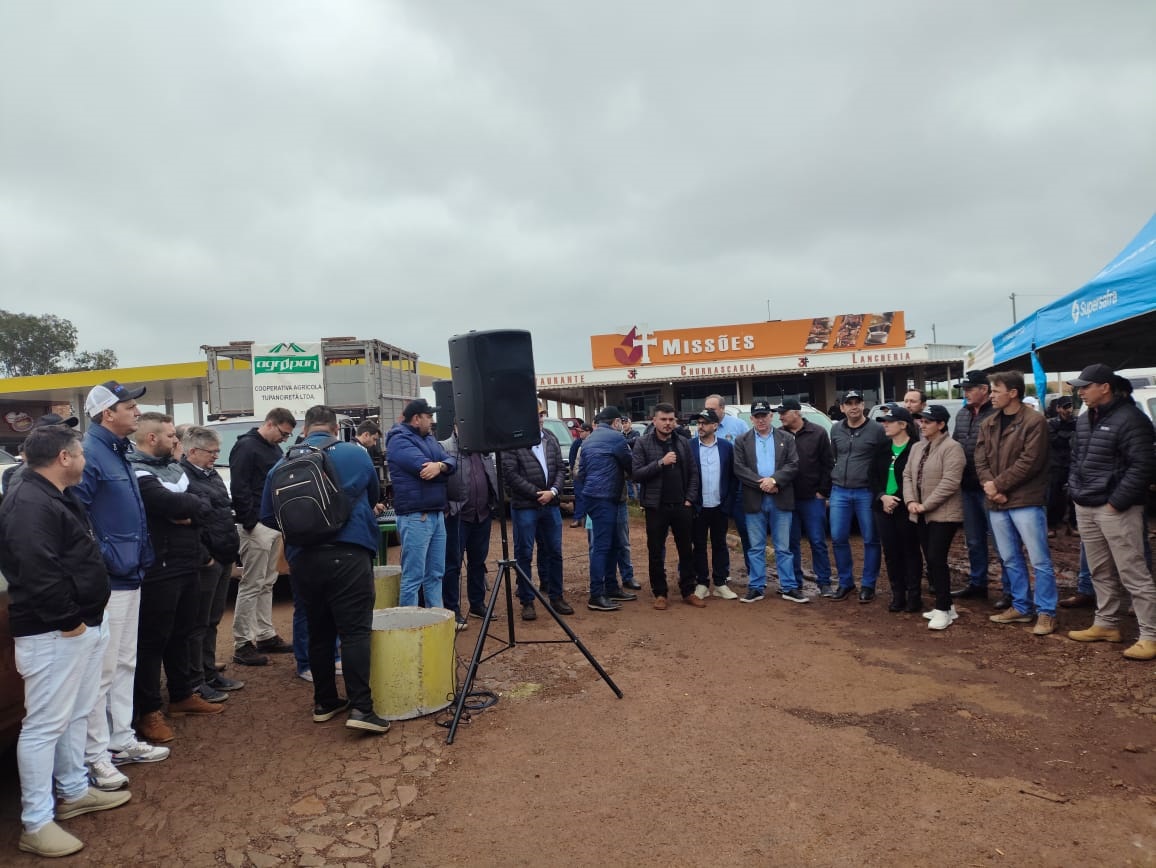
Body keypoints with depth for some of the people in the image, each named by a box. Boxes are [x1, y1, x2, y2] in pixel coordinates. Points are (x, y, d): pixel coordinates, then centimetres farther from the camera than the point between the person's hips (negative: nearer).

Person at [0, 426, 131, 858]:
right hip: (53, 633, -11)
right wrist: (67, 619, -20)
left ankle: (75, 791, 35)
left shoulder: (56, 497, 14)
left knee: (76, 714, 20)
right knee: (45, 724, -1)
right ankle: (36, 824, 9)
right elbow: (37, 572, -28)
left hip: (84, 625, 11)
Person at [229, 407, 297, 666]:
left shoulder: (274, 449, 17)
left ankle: (266, 636, 22)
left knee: (267, 584, 14)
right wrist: (251, 523, -18)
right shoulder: (246, 446, -10)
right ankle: (243, 645, 1)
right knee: (251, 586, -5)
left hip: (273, 525, 9)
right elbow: (238, 489, -16)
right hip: (255, 526, -9)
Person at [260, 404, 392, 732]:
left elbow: (267, 516, 11)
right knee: (355, 631, -4)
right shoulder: (357, 454, 3)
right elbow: (373, 498, 19)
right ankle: (361, 707, -11)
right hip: (348, 555, -3)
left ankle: (324, 702, 25)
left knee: (318, 632, 15)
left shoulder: (284, 465, 7)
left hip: (303, 560, 3)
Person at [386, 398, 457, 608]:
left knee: (435, 574, 13)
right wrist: (443, 468, -3)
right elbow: (423, 466, -21)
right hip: (415, 516, -9)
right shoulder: (400, 440, -8)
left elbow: (451, 462, 7)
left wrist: (440, 466, -16)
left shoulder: (429, 437, 18)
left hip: (437, 513, 9)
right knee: (413, 576, -5)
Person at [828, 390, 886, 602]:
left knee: (870, 540, 4)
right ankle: (846, 582, 19)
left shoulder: (877, 429, -5)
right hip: (839, 491, 4)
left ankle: (868, 585, 16)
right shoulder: (836, 430, 9)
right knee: (838, 538, 4)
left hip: (866, 492, -4)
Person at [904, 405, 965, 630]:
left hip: (944, 514, -8)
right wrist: (910, 501, -6)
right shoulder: (916, 447, 14)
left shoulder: (952, 448, -12)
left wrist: (926, 505, -19)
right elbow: (907, 475, 10)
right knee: (930, 561, 11)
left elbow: (950, 483, -20)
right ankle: (945, 605, 22)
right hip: (921, 516, 8)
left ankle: (943, 610, -1)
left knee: (937, 559, -10)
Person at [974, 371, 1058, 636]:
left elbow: (1029, 462, -16)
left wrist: (998, 484, -14)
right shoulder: (988, 424, 11)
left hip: (1026, 502, -7)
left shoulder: (1034, 421, -9)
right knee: (1010, 560, 14)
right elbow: (980, 460, 6)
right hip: (996, 504, 7)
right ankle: (1021, 607, 26)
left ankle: (1046, 613, 10)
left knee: (1039, 560, 0)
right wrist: (989, 485, -11)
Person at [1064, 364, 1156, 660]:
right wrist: (1075, 490, 10)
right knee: (1101, 572, 17)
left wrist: (1116, 503, -18)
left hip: (1116, 510, -8)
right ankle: (1106, 624, 28)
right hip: (1085, 508, 8)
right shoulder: (1084, 419, 13)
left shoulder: (1129, 419, -14)